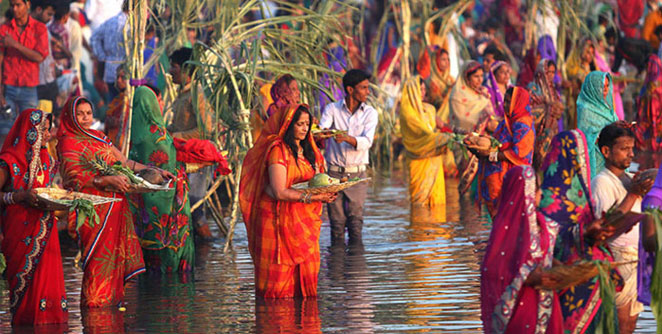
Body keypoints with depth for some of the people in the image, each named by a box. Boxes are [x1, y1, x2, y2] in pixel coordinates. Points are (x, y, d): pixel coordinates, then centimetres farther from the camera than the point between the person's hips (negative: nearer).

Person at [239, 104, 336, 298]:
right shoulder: (278, 150, -11)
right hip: (280, 219, -8)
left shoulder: (307, 150, 15)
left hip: (304, 220, 8)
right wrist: (312, 197, -19)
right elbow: (280, 192, -18)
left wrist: (326, 192, -6)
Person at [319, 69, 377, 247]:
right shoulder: (332, 109, 2)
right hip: (334, 172, 0)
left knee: (355, 222, -4)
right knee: (337, 222, 0)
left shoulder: (370, 113, 3)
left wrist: (347, 138, -32)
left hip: (357, 174, 0)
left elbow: (366, 142, -12)